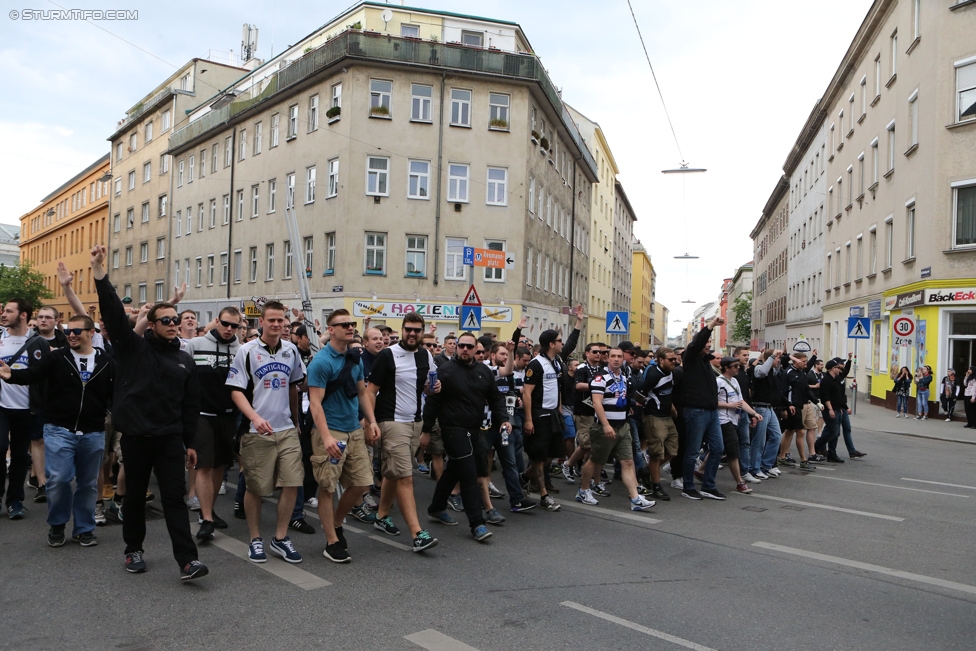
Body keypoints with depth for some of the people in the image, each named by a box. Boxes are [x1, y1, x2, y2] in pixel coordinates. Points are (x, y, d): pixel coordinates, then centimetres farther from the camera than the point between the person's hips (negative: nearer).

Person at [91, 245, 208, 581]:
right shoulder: (133, 347, 1)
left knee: (174, 497, -2)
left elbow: (191, 405, 10)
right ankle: (134, 550, 31)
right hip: (136, 436, -1)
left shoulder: (185, 360, 8)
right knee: (135, 495, 12)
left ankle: (187, 560, -5)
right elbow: (113, 312, -12)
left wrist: (190, 442, 9)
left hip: (171, 438, 1)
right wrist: (99, 273, -23)